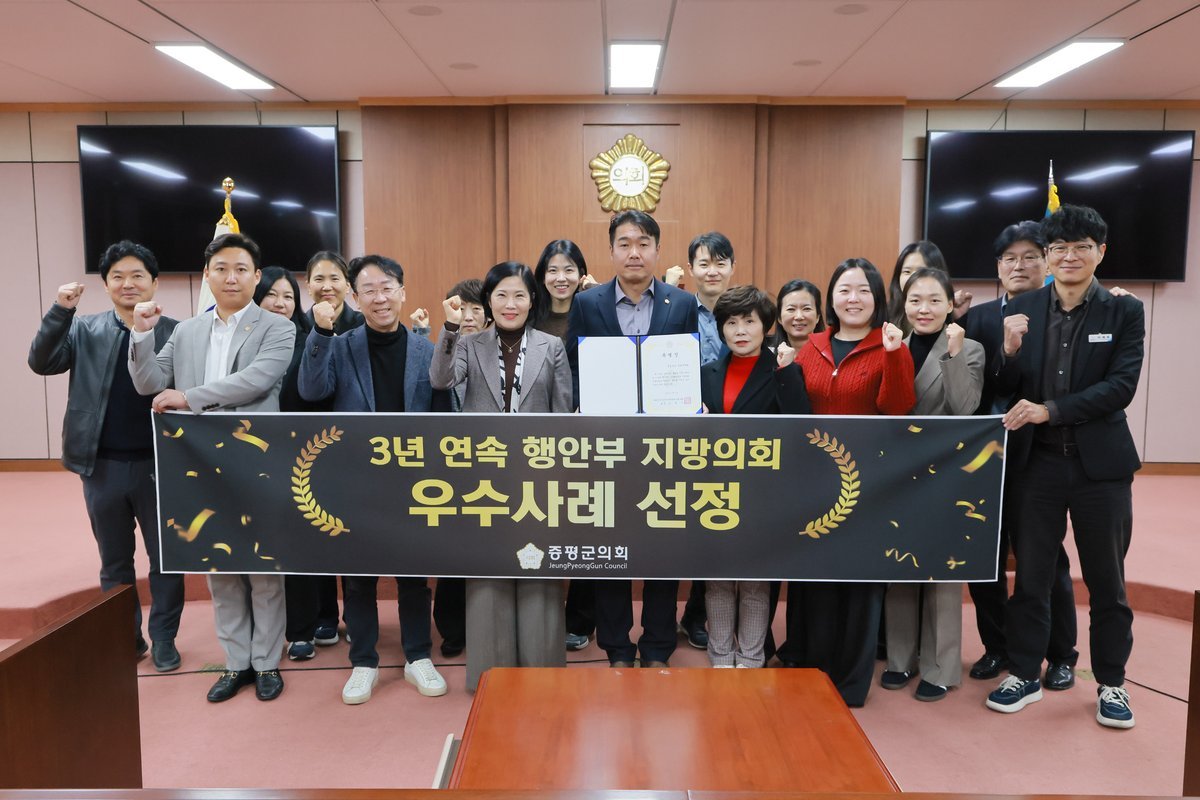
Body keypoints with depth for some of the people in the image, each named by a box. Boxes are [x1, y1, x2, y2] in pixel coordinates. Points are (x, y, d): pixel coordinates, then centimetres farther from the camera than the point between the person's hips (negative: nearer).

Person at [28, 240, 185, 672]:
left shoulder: (175, 332, -4)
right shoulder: (86, 329, 5)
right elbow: (42, 362, -7)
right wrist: (60, 311, -16)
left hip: (158, 464, -2)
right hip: (102, 465, 3)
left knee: (166, 557, 9)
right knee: (114, 562, 16)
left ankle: (163, 637, 25)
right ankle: (124, 639, 31)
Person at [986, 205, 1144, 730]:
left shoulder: (1125, 312, -2)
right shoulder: (1021, 311, 1)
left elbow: (1121, 386, -13)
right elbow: (1006, 391, 0)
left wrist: (1049, 409, -21)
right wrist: (1009, 352, -19)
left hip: (1100, 463, -1)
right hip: (1037, 461, 1)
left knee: (1106, 581, 12)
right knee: (1030, 575, 11)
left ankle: (1111, 683, 29)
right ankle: (1024, 674, 25)